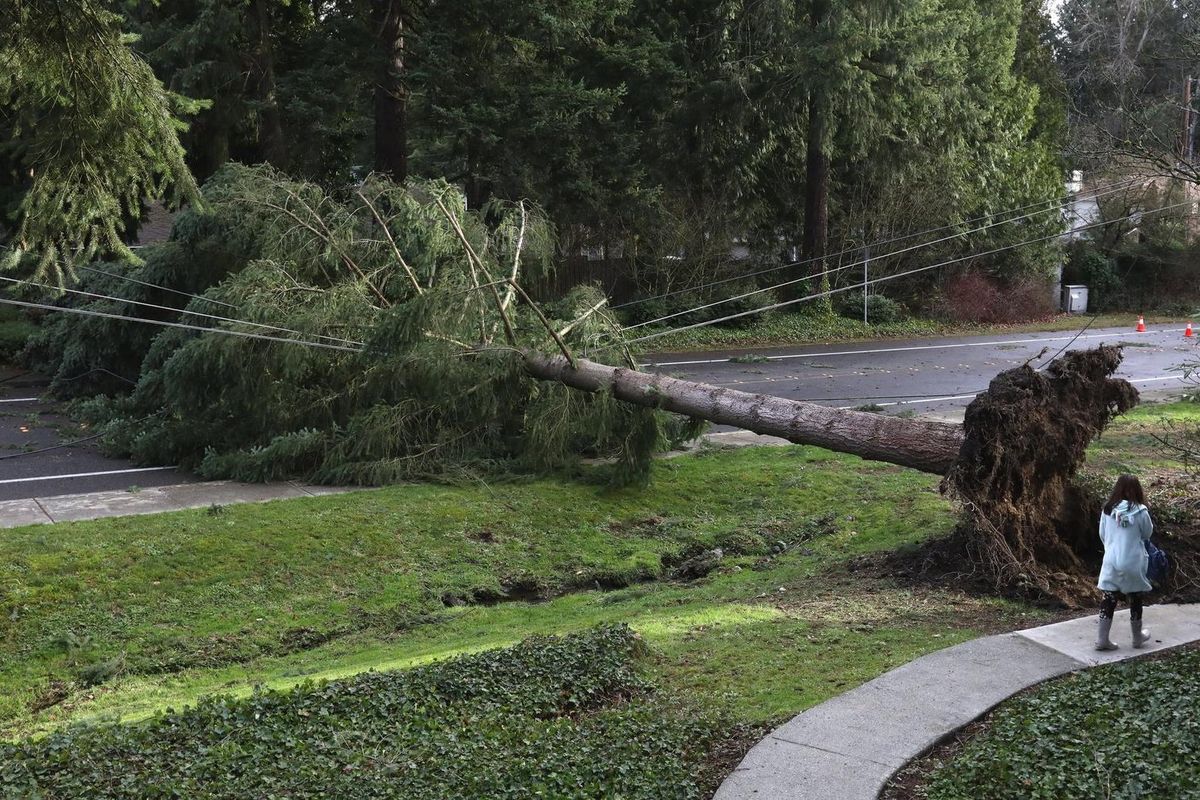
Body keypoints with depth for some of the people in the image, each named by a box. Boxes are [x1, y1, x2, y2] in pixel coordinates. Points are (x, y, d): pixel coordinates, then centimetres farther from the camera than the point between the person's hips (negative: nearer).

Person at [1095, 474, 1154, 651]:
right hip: (1133, 562, -2)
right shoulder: (1140, 512, -13)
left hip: (1111, 562, 2)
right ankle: (1137, 637, 31)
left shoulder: (1108, 510, -4)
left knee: (1109, 599, 8)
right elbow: (1147, 533, 2)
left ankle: (1102, 639, 6)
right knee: (1135, 599, 16)